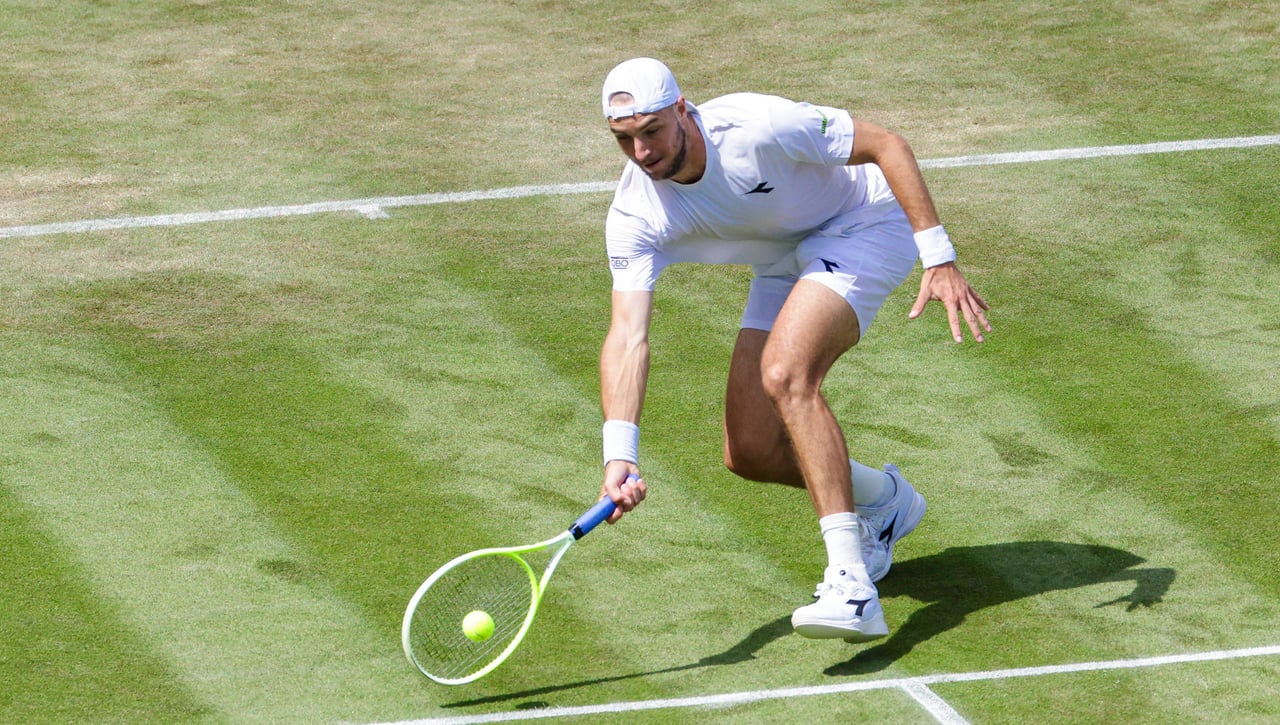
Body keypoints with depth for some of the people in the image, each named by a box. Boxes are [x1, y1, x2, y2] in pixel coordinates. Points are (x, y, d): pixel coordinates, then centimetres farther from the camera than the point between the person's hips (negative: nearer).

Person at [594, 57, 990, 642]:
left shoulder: (756, 127, -33)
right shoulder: (635, 216, -19)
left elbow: (886, 145, -22)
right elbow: (628, 337, -26)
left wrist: (938, 257, -26)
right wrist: (619, 456, -40)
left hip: (865, 225, -7)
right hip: (784, 268, 7)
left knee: (785, 374, -32)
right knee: (750, 452, -1)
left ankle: (850, 583, -38)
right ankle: (883, 501, 29)